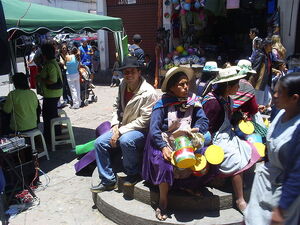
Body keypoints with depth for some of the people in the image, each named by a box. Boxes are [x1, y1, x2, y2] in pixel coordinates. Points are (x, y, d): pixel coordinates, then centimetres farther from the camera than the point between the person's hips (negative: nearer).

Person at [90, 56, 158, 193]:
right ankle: (108, 181, 5)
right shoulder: (123, 86, 4)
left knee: (125, 140, -37)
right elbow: (117, 106, 16)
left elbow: (144, 120, -21)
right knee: (99, 142, -7)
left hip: (141, 130, -7)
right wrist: (115, 125, -2)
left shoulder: (148, 93, -20)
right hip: (122, 128, 7)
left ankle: (133, 174, -10)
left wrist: (121, 131, -20)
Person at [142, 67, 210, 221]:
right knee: (164, 162, -32)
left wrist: (194, 130, -22)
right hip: (164, 142, -3)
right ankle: (163, 201, -12)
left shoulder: (193, 101, 3)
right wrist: (164, 147, -28)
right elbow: (154, 129, -14)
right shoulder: (163, 104, -8)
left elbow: (204, 121, -1)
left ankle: (187, 184, 0)